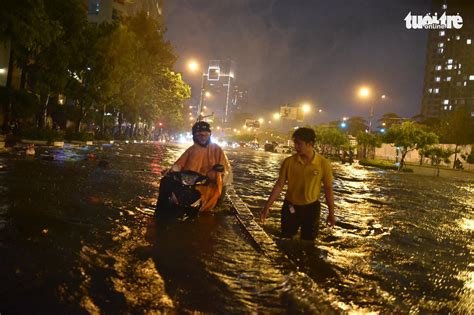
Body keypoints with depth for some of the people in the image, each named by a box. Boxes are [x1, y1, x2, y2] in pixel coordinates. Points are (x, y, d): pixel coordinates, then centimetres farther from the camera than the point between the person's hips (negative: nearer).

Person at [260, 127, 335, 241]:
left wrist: (331, 213, 2)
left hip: (311, 208, -1)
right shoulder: (289, 161, -12)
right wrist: (267, 207, -6)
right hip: (290, 207, 1)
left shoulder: (323, 164, -13)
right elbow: (279, 185, -5)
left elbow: (328, 189, -3)